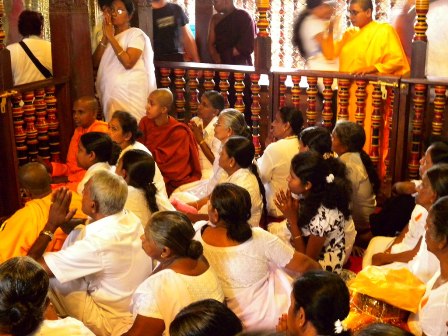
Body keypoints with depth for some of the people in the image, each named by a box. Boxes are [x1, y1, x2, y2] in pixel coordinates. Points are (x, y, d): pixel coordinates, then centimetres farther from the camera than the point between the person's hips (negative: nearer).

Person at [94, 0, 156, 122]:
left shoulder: (136, 33, -4)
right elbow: (95, 63, 6)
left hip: (130, 94, -6)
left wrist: (111, 38, -15)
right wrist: (105, 37, -4)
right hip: (110, 92, 6)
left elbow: (128, 62, -19)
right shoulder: (108, 35, 17)